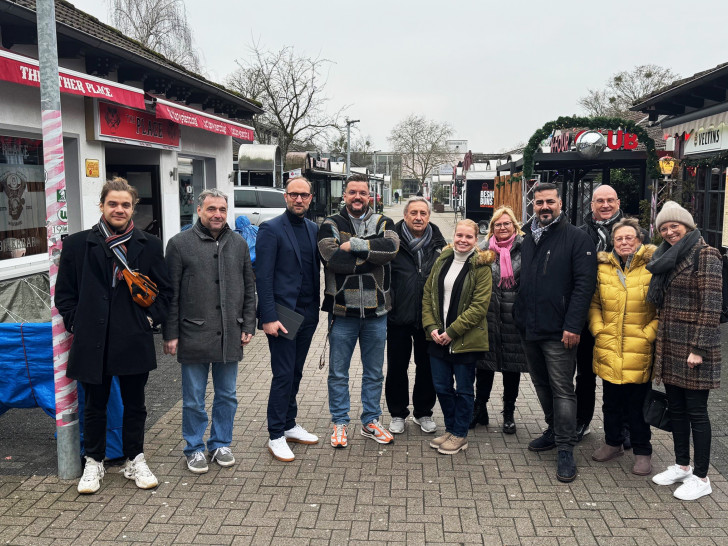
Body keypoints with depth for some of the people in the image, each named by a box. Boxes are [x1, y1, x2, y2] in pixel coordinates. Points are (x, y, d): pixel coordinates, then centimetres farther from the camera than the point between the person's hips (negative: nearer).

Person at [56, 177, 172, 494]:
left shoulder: (150, 246, 4)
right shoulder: (77, 245, 3)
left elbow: (165, 290, 9)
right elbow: (64, 292, 5)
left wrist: (151, 318, -2)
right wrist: (77, 325, -3)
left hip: (135, 341, 1)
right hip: (93, 342, 0)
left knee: (134, 405, 12)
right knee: (94, 406, 12)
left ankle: (135, 462, 28)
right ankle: (94, 463, 30)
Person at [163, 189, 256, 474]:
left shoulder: (238, 243, 9)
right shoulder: (180, 243, -2)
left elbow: (249, 288, 13)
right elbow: (171, 294, -3)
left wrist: (248, 326, 7)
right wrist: (170, 334, -6)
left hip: (230, 336, 4)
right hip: (194, 336, -3)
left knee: (227, 396, 13)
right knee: (194, 399, 7)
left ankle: (221, 444, 29)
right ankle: (195, 448, 23)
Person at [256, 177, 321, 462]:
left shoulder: (313, 229, 11)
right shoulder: (271, 229, -9)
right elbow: (263, 277, -12)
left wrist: (316, 309, 9)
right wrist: (269, 317, -17)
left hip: (308, 313, 6)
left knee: (295, 373, 15)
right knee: (283, 375, -2)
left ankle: (289, 425, 28)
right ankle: (276, 436, 10)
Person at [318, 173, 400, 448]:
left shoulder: (383, 223, 6)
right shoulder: (330, 225, -1)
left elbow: (391, 247, -17)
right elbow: (334, 259, -19)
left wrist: (354, 244, -20)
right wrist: (372, 256, -15)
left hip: (376, 311, 2)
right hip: (342, 311, -2)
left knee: (374, 372, 14)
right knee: (338, 372, 8)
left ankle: (371, 421, 29)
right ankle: (339, 423, 23)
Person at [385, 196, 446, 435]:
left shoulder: (438, 243, 4)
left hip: (428, 318, 2)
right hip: (398, 317, -2)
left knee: (427, 366, 12)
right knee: (397, 367, 9)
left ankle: (424, 412, 29)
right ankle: (398, 414, 25)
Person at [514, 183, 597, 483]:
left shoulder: (577, 239, -7)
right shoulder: (528, 239, 14)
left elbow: (584, 285, -13)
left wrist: (573, 325, -20)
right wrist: (520, 318, 12)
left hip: (558, 332, -7)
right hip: (529, 330, 7)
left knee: (562, 389, -4)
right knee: (542, 385, 18)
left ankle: (565, 450, 3)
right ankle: (554, 431, 34)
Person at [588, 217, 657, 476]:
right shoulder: (603, 268, 6)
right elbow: (594, 303, 14)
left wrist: (648, 334, -10)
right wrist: (598, 330, 2)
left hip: (639, 355, -4)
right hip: (608, 350, 4)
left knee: (637, 406, 5)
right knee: (611, 402, 17)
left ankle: (642, 452, 22)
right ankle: (613, 443, 35)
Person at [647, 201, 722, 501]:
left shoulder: (705, 256, -11)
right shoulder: (666, 258, 14)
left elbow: (711, 306, -16)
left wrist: (699, 348, -19)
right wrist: (659, 340, 12)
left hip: (692, 347, -8)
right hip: (669, 346, 8)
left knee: (695, 411, 1)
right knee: (676, 408, 15)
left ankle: (701, 478, 12)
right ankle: (681, 465, 29)